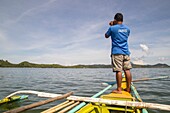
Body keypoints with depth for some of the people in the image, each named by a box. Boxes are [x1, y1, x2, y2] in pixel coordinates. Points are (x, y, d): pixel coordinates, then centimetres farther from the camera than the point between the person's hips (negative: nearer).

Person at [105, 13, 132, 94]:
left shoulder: (112, 28, -5)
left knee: (118, 70, -6)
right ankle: (128, 88, 13)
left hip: (117, 52, -5)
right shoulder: (127, 28, 11)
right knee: (127, 70, 6)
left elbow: (106, 36, 10)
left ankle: (119, 89, -2)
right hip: (126, 52, 5)